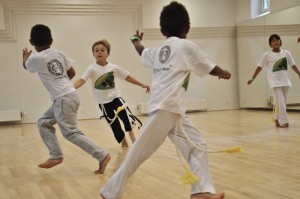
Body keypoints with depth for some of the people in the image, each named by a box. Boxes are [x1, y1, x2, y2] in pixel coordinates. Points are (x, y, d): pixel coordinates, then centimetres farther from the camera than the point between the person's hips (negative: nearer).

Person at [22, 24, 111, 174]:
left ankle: (102, 155, -13)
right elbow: (72, 73, 15)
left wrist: (25, 57, 39)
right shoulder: (59, 54, 8)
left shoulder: (35, 58, -9)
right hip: (68, 95, 9)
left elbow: (26, 66, 16)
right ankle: (56, 156, 16)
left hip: (63, 99, -9)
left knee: (71, 132, -9)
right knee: (44, 123, 19)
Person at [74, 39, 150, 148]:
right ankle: (123, 141, 28)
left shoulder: (113, 67, -4)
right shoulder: (92, 69, -15)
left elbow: (127, 77, 6)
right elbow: (81, 80, -26)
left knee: (126, 115, -20)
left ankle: (132, 138, -4)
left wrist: (142, 85, 10)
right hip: (103, 102, -1)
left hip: (115, 97, 1)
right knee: (114, 124, 7)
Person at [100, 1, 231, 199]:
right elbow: (211, 68, 9)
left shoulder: (159, 50, 18)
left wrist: (136, 40, 63)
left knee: (197, 144, 7)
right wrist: (223, 73, 31)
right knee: (140, 152, -5)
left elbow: (142, 51, 41)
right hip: (166, 108, -8)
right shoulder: (186, 45, -1)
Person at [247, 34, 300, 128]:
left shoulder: (286, 53, 4)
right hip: (275, 81, -4)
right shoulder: (267, 55, -4)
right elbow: (259, 67, -1)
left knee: (283, 102, 11)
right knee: (281, 101, -12)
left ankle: (277, 119, 29)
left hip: (285, 80, 4)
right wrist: (253, 78, -3)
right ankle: (284, 121, -7)